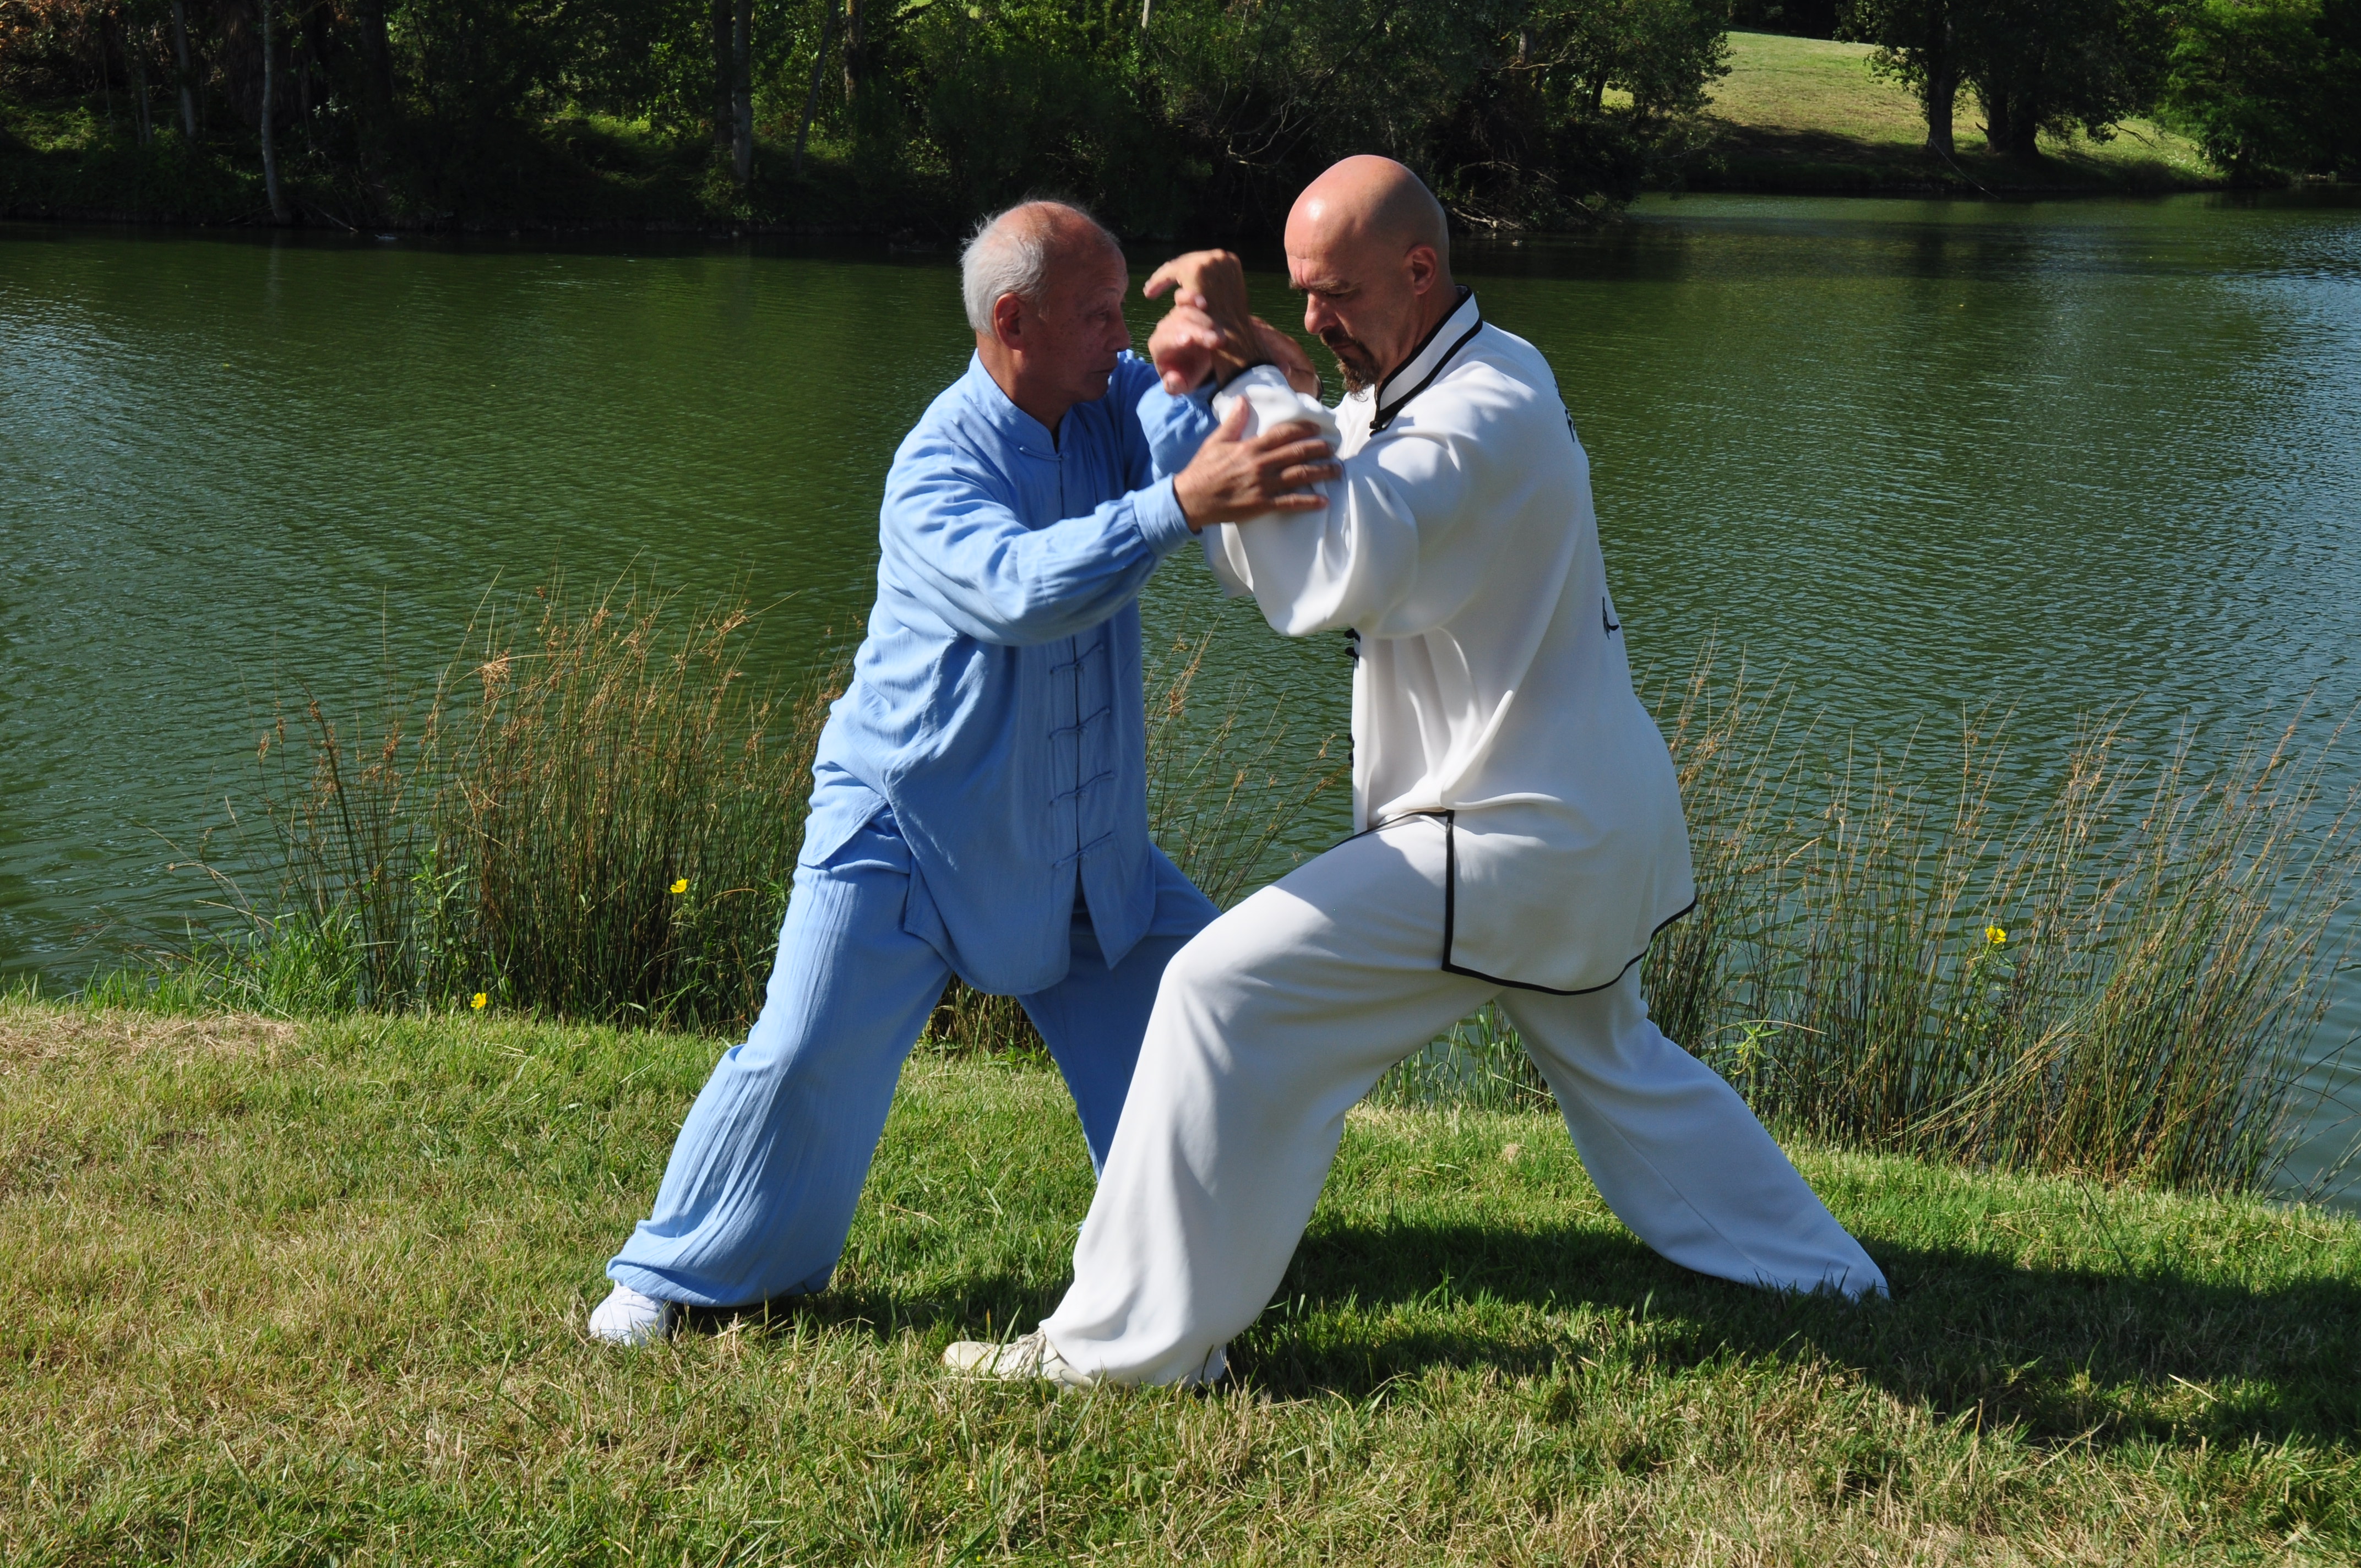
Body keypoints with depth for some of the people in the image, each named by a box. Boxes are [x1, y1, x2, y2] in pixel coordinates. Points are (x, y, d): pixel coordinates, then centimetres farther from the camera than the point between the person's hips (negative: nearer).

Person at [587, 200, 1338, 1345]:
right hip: (910, 832, -6)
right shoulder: (939, 466, -24)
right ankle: (675, 1275, 13)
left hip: (1076, 838, 7)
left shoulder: (1110, 404, -3)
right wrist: (1183, 503, -52)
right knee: (806, 1059, -7)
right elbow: (1024, 585, -41)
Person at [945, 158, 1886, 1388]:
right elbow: (1264, 556, 8)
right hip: (1595, 821, 11)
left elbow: (1330, 573, -35)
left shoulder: (1487, 417, -21)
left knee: (1228, 993, -12)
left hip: (1513, 839, -11)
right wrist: (1208, 379, -10)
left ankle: (1137, 1337, -6)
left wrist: (1249, 381, -26)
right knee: (1609, 1062, 30)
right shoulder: (1438, 382, 11)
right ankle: (1825, 1276, 43)